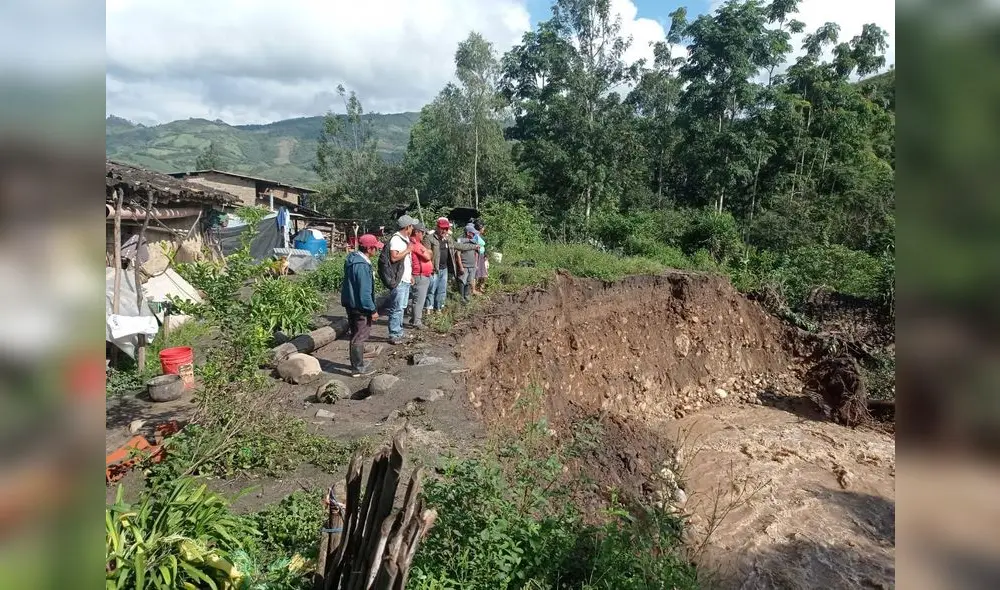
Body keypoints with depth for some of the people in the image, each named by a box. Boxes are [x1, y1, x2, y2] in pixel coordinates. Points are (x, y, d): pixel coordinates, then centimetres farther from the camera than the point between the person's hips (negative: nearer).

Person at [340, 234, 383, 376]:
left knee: (356, 335, 20)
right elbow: (365, 291, -24)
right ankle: (358, 368, 12)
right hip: (359, 306, -10)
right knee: (360, 337, 2)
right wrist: (373, 310, -17)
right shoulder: (362, 266, -25)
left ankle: (357, 363, 33)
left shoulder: (352, 258, 7)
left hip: (350, 303, 10)